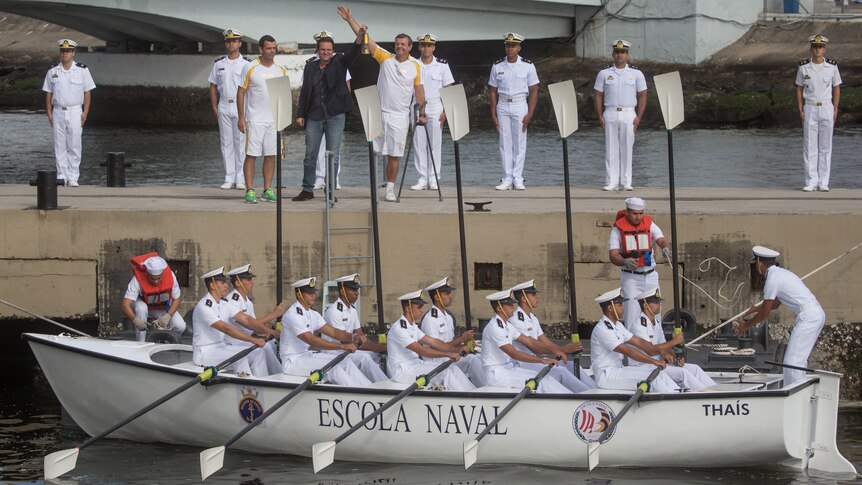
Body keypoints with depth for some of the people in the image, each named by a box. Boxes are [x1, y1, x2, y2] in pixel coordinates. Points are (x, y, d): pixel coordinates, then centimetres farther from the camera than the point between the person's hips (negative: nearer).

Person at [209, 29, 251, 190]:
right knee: (226, 143, 4)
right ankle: (229, 178, 8)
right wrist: (214, 108, 5)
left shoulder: (246, 64, 1)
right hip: (224, 107, 3)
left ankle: (241, 179, -1)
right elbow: (213, 86, 13)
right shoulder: (219, 64, 10)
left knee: (241, 142, -4)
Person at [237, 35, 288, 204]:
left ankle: (268, 190, 10)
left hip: (275, 119, 4)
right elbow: (241, 93, -1)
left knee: (271, 155, 4)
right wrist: (241, 117, -7)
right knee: (251, 155, -4)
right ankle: (250, 190, -2)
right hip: (254, 119, -4)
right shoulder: (250, 68, -3)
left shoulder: (281, 70, 9)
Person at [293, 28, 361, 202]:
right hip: (314, 116, 2)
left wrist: (360, 37, -36)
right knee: (310, 154, 6)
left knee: (333, 155, 1)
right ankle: (307, 189, 15)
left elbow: (352, 54, -18)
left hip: (335, 115, -2)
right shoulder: (310, 67, 6)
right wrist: (300, 114, 4)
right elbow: (304, 91, 9)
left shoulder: (339, 64, 1)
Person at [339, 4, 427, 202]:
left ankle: (390, 189, 10)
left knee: (394, 155, 3)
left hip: (399, 116, 0)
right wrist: (350, 19, -9)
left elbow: (419, 90, 9)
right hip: (378, 112, 0)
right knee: (374, 151, -1)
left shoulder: (415, 66, 4)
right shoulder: (385, 58, 1)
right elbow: (365, 39, -3)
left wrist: (421, 113, 4)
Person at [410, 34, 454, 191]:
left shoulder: (442, 65, 2)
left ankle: (434, 179, 3)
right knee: (419, 144, 1)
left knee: (435, 144, -2)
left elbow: (448, 89, 2)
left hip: (435, 107, -1)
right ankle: (422, 179, 5)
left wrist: (446, 111, -6)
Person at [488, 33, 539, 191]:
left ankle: (518, 179, 2)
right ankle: (507, 179, 4)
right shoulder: (497, 66, 5)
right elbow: (492, 91, 9)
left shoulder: (527, 66, 0)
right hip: (503, 106, 2)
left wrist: (530, 114, -8)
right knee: (505, 143, 1)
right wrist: (493, 114, 2)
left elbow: (534, 91, 1)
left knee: (519, 143, -2)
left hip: (520, 105, -2)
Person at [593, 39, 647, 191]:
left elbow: (642, 96, 6)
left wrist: (638, 117, -3)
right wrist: (600, 116, -2)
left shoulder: (636, 73, 7)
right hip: (610, 113, 0)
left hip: (628, 114, 0)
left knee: (627, 149, 0)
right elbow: (598, 95, 8)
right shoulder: (604, 73, 8)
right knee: (611, 149, -2)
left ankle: (626, 182, 3)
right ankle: (612, 182, 0)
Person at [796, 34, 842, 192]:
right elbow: (799, 89, 5)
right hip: (810, 109, 0)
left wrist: (835, 111, 0)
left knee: (825, 146, 2)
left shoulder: (832, 66, -2)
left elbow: (837, 89, 6)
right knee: (809, 146, -3)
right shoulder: (803, 66, -2)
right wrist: (800, 111, -2)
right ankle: (811, 182, 0)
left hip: (827, 109, 0)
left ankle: (824, 182, 5)